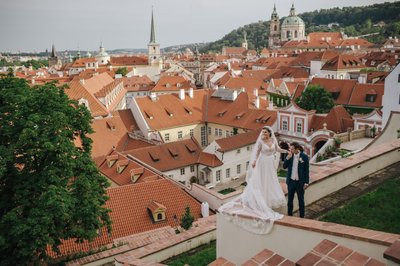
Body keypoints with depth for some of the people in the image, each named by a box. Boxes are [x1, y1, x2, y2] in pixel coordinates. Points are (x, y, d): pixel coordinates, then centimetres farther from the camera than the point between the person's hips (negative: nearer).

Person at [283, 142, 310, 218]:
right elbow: (284, 167, -4)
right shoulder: (289, 155, -2)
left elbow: (307, 170, -7)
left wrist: (306, 182, -9)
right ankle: (289, 215, 27)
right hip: (291, 181, 3)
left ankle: (302, 216, 22)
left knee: (301, 200, 10)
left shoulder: (304, 156, -11)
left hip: (300, 182, -3)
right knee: (290, 199, 13)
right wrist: (288, 158, -17)